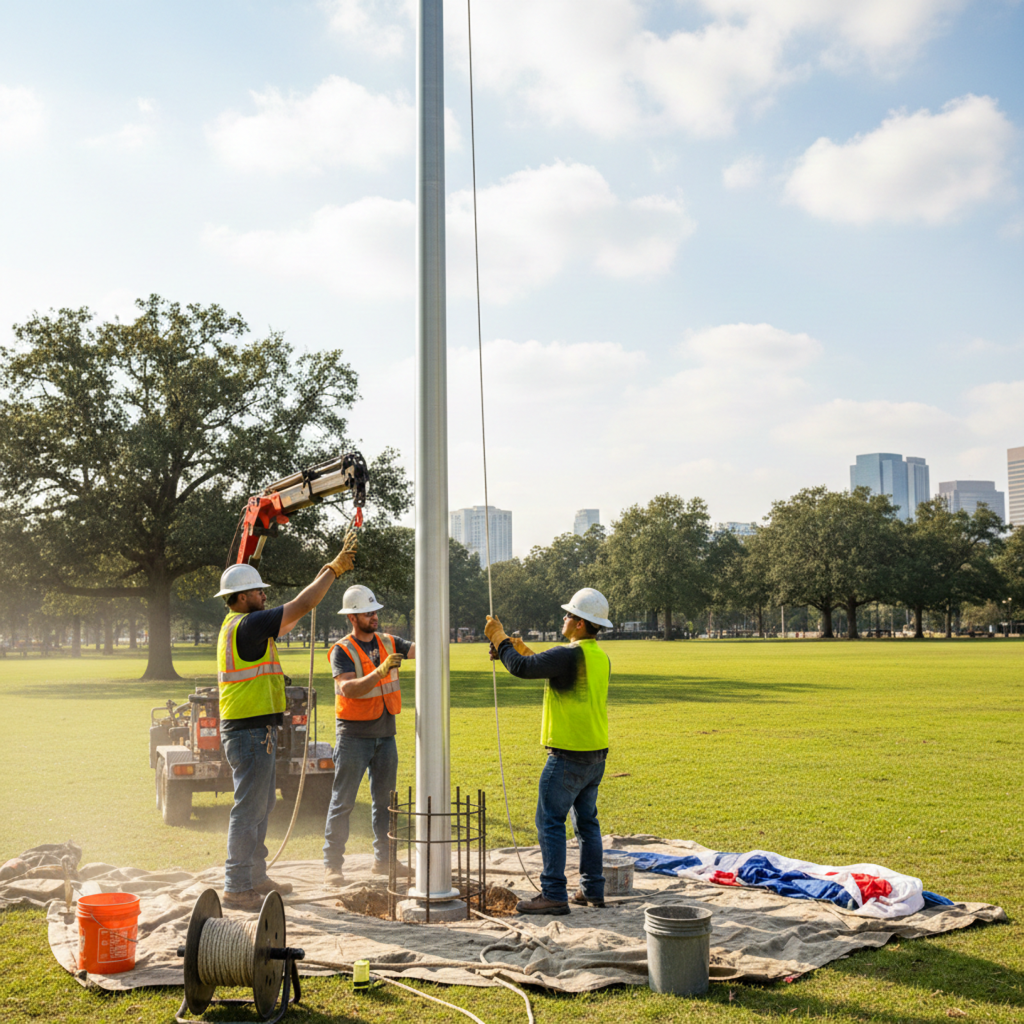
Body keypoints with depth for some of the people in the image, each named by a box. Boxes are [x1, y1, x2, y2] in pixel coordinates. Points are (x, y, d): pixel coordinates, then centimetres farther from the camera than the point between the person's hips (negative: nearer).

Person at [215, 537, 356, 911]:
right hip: (251, 731, -11)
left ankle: (255, 877, 28)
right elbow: (301, 606, -17)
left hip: (256, 730, 11)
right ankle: (237, 889, 1)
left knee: (260, 807, 18)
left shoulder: (238, 626, 14)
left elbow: (288, 620, 22)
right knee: (248, 810, -5)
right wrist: (334, 568, -10)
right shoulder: (247, 626, -17)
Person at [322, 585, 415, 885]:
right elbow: (347, 689, -23)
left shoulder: (389, 643, 8)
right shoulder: (342, 650, -8)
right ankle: (332, 864, 2)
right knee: (343, 801, -3)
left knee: (385, 799, 12)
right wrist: (380, 672, -34)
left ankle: (384, 859, 22)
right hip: (354, 735, -6)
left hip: (385, 733, 6)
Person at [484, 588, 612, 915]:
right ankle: (593, 890, 21)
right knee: (586, 821, 16)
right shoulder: (601, 658, 11)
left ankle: (554, 895, -2)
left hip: (568, 756, -9)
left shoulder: (570, 654, -18)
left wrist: (499, 639, -7)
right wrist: (522, 649, 23)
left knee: (550, 822, -3)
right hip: (596, 754, 9)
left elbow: (522, 668, -22)